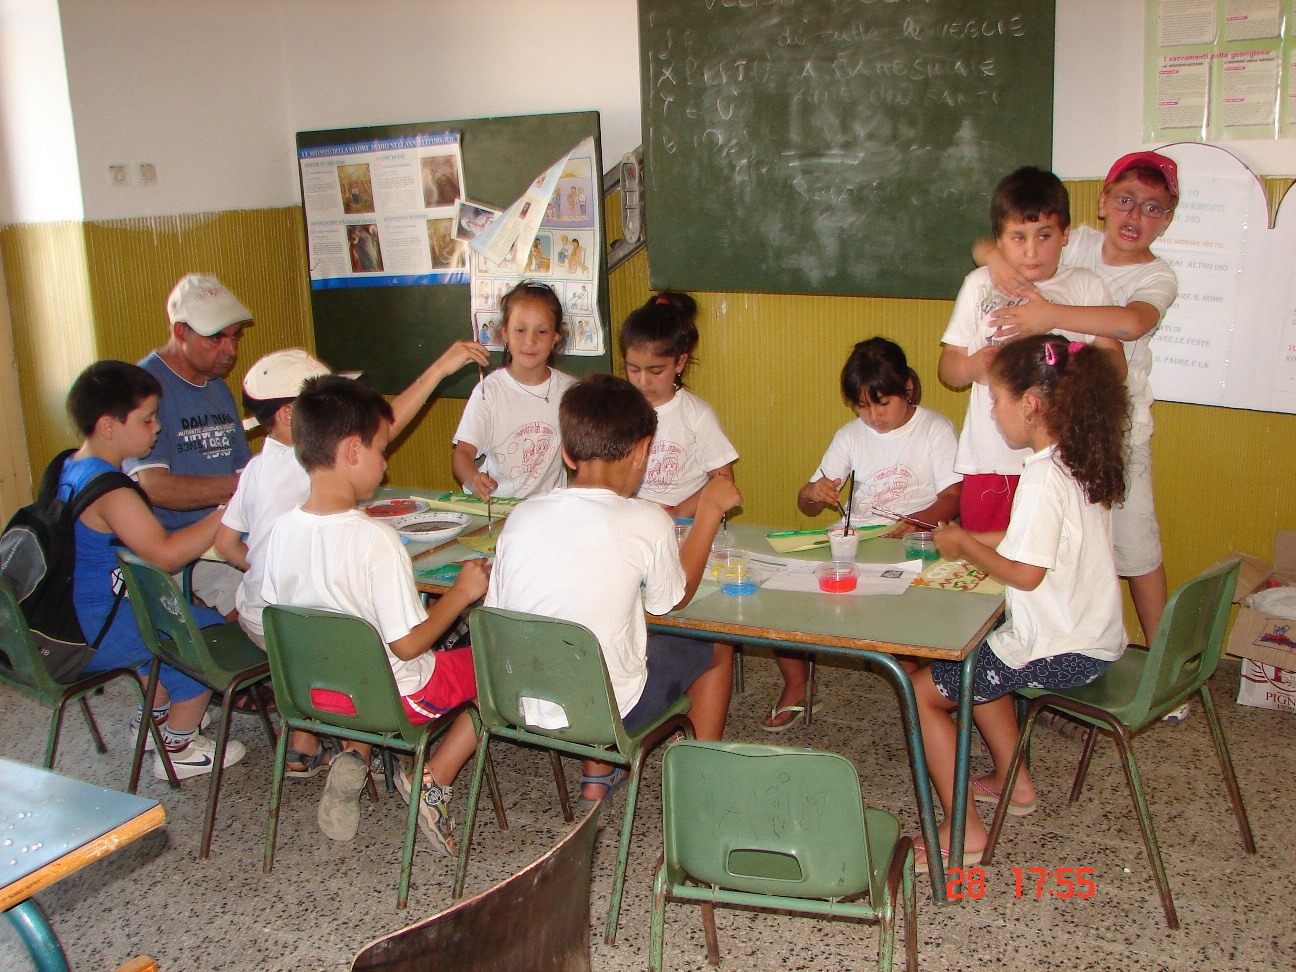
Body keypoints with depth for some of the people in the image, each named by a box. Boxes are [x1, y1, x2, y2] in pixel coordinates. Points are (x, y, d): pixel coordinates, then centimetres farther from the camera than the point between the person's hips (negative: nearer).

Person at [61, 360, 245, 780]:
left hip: (67, 620, 10)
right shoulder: (107, 489, -25)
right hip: (92, 635, -10)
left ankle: (154, 716, 41)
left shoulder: (71, 469, 8)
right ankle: (178, 748, 7)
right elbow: (166, 554, -29)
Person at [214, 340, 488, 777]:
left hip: (255, 618, 8)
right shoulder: (305, 466, -22)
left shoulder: (256, 467, 4)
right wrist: (440, 367, -29)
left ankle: (304, 744, 30)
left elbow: (226, 543, 10)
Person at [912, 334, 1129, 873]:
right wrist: (977, 540, 8)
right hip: (1095, 639, 10)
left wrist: (965, 545, -10)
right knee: (973, 658, 31)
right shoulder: (1082, 462, 4)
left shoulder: (1044, 476, -23)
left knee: (923, 690, 0)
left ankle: (962, 831, 3)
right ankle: (1013, 781, 34)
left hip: (1059, 651, -10)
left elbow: (1027, 573, -25)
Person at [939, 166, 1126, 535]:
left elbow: (1115, 364, 5)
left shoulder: (1085, 286, 8)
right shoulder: (979, 285, 11)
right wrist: (972, 367, -11)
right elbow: (948, 367, 11)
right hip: (989, 460, 1)